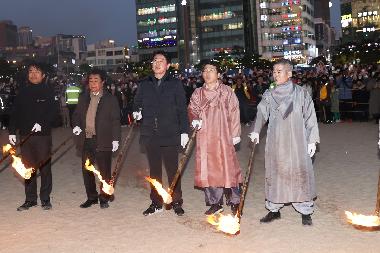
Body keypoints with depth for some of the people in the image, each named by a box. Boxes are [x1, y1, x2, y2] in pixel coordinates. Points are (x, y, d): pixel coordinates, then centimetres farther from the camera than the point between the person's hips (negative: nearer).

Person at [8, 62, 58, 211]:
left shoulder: (48, 91, 1)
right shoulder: (23, 92, 11)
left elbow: (53, 112, -6)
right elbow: (15, 113, 11)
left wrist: (42, 123, -20)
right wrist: (12, 131, 2)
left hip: (43, 134, -3)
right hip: (25, 135, 3)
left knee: (45, 167, 2)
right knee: (28, 168, 7)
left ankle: (45, 199, 12)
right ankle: (30, 199, 17)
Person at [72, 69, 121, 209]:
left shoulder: (110, 99, -1)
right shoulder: (83, 97, 12)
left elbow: (115, 120, -2)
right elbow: (76, 114, 19)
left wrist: (115, 139, -7)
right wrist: (76, 125, -2)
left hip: (103, 141, -4)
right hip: (86, 140, 5)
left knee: (104, 171, 2)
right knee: (86, 170, 11)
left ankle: (104, 198, 17)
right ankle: (91, 197, 25)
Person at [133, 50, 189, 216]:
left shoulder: (175, 84, 1)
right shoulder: (144, 84, 9)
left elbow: (182, 109, 0)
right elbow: (137, 103, 19)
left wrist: (184, 131, -4)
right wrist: (136, 112, -4)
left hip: (170, 134, -3)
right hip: (150, 134, 3)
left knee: (172, 170, 4)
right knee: (154, 170, 12)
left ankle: (176, 202, 16)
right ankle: (156, 203, 22)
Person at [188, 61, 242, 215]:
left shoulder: (227, 92, 1)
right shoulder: (198, 93, 11)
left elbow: (234, 113, 0)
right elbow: (192, 110, 15)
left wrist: (236, 133, -3)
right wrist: (194, 120, -8)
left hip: (224, 136, -3)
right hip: (205, 137, 3)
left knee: (228, 167, -2)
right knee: (208, 169, 3)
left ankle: (235, 202, 12)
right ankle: (215, 203, 16)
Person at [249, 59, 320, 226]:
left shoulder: (301, 94, -2)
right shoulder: (269, 95, 6)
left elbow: (310, 118, -1)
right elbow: (261, 113, -6)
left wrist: (312, 141, -4)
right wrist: (255, 131, -22)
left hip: (297, 143, -3)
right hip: (275, 143, 3)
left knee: (299, 173, 0)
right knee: (274, 174, 7)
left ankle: (305, 211, 14)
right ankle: (274, 209, 21)